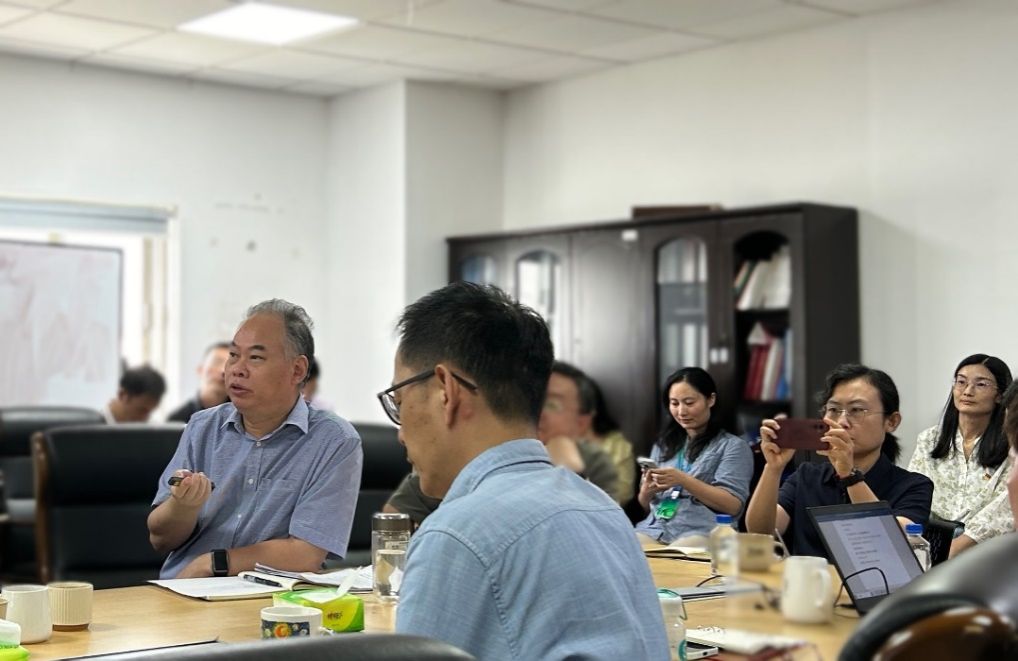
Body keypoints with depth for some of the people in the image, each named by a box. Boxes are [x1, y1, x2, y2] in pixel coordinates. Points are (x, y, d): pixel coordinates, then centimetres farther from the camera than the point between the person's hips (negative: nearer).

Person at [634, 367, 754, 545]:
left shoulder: (733, 446, 7)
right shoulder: (663, 446, 25)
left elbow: (732, 506, -5)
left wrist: (683, 480, -15)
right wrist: (646, 492, 0)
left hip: (702, 532, -4)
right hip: (653, 528, 5)